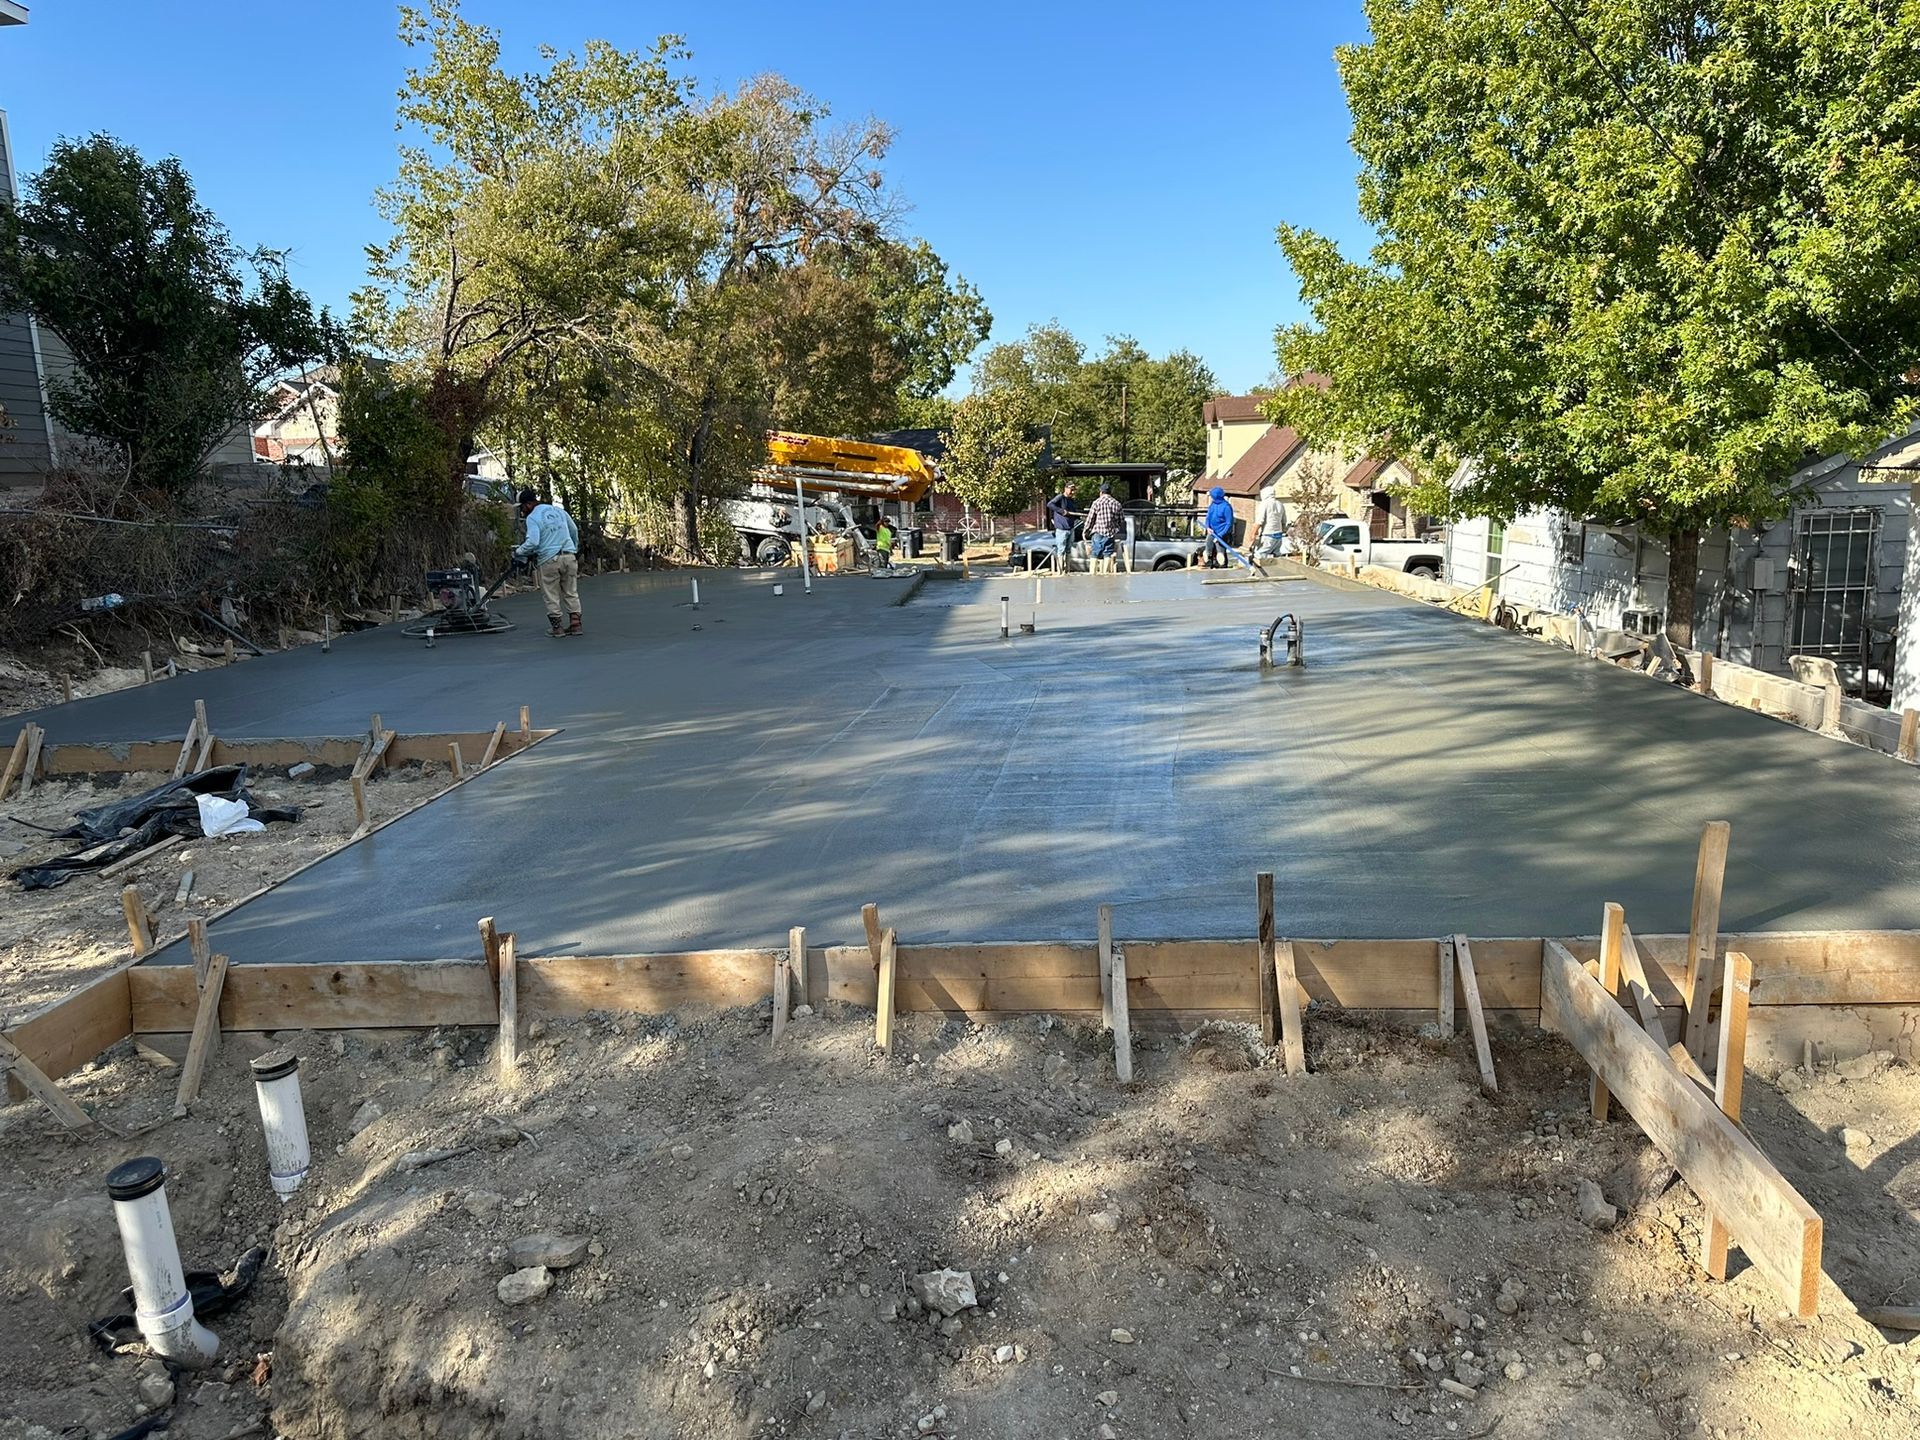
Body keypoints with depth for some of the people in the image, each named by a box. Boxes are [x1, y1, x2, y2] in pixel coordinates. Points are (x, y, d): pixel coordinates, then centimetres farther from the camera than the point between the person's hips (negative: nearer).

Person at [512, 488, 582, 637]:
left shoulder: (532, 518, -7)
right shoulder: (558, 510, 11)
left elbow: (532, 542, -19)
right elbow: (574, 531, 19)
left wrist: (518, 552, -5)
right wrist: (574, 549, 33)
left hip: (549, 560, -5)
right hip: (569, 556, 5)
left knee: (551, 596, 6)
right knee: (571, 592, 12)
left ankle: (557, 627, 8)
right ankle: (575, 623, 9)